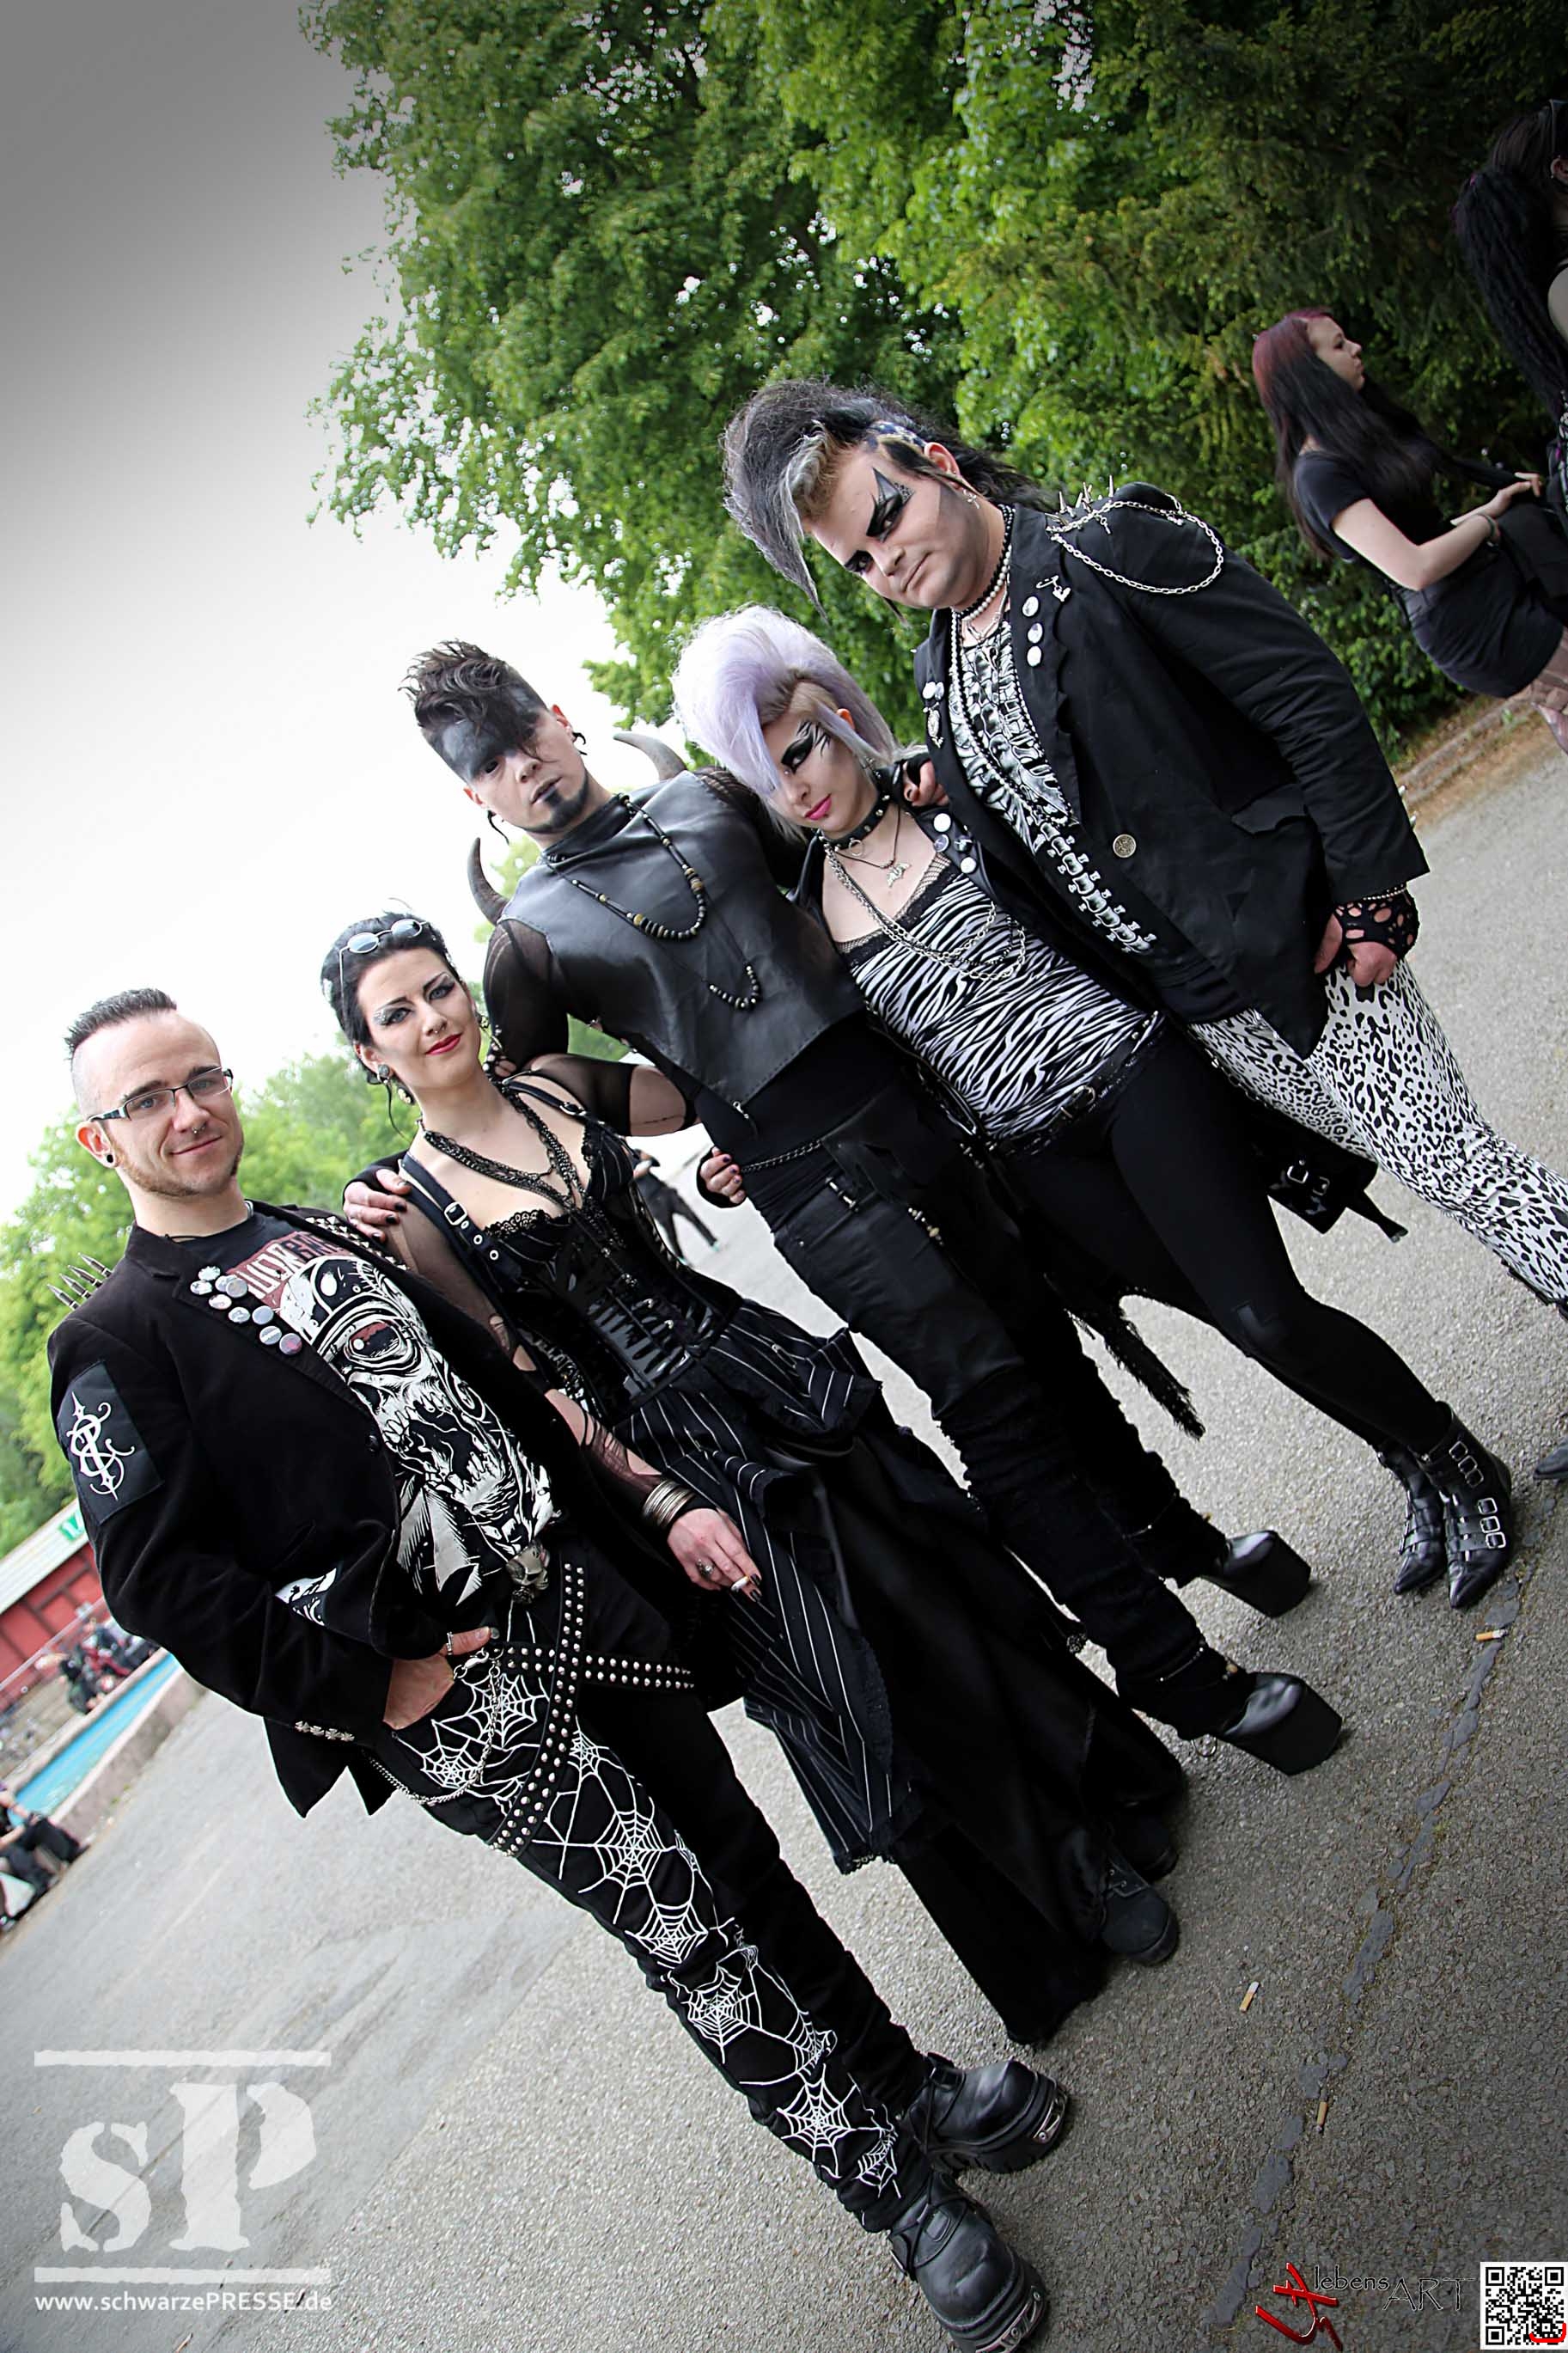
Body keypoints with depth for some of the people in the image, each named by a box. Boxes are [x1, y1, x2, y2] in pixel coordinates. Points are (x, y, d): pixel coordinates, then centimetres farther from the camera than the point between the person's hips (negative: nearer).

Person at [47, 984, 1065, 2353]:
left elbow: (507, 1391, 18)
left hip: (575, 1588, 6)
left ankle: (906, 2083, 31)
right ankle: (896, 2188, 15)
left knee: (741, 1859, 11)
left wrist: (658, 1503, 11)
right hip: (449, 1692, -6)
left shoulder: (330, 1236, 16)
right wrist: (367, 1686, -14)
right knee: (679, 1921, -2)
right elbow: (160, 1576, -12)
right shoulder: (115, 1345, -4)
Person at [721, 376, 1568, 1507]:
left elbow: (1312, 699, -13)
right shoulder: (940, 672, 10)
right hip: (1194, 1007, 6)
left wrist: (1367, 892, -15)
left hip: (1298, 943, -6)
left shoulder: (1111, 551, -10)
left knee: (1450, 1160, -1)